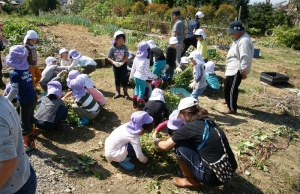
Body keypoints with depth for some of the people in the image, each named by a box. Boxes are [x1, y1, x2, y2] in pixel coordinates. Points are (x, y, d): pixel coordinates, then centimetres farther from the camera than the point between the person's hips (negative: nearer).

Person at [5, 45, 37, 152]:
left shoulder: (14, 74, -20)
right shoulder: (27, 70, 2)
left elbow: (14, 91, -24)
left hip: (25, 101, -8)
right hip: (33, 97, 8)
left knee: (24, 122, 7)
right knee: (30, 117, 29)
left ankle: (29, 143, 17)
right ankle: (30, 132, 51)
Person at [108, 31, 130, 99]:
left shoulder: (125, 47, -11)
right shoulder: (112, 48, -12)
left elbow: (126, 57, -11)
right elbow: (109, 58, -8)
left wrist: (122, 62, -27)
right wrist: (114, 62, -26)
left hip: (123, 65, -1)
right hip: (115, 65, 1)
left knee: (124, 79, 1)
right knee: (117, 79, 12)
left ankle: (125, 92, 16)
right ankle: (118, 92, 27)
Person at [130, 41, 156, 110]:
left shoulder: (136, 58, 0)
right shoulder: (146, 60, -21)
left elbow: (133, 68, 8)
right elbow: (146, 71, -19)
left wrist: (131, 75, 20)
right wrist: (153, 76, -7)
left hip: (136, 76, 7)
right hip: (142, 78, -7)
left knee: (137, 89, 21)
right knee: (141, 91, 6)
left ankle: (135, 103, 32)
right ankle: (140, 105, 16)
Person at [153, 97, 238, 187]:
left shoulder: (189, 128, -12)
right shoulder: (208, 121, 8)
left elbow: (165, 146, 3)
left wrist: (157, 142, 24)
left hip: (214, 176, -8)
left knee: (179, 145, 0)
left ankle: (191, 180, 13)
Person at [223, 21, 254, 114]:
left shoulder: (244, 41, -24)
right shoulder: (239, 38, 11)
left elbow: (245, 59, -27)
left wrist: (244, 73, -23)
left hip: (236, 70, -11)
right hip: (232, 68, 11)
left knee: (231, 89, -2)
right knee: (227, 86, 25)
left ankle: (232, 108, 12)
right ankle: (229, 100, 46)